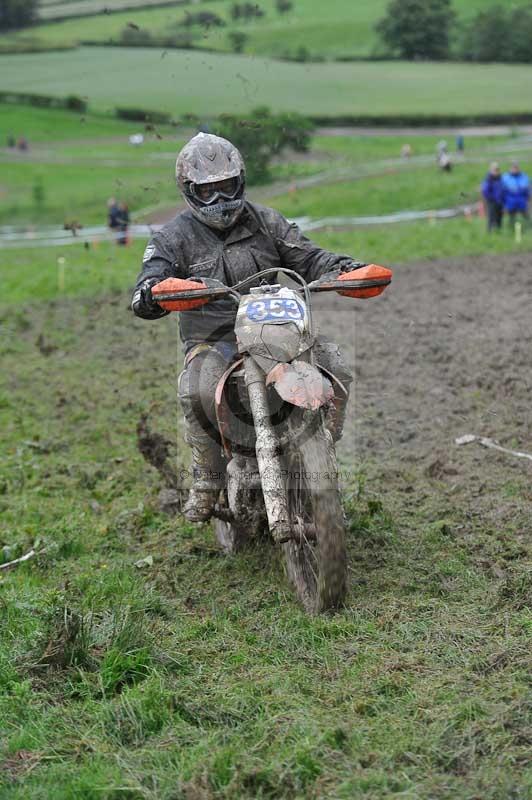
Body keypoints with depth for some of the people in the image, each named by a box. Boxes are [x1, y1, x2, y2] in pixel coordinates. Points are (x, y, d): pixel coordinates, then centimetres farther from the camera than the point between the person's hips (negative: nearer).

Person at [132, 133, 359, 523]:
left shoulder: (265, 221, 10)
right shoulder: (175, 237, 2)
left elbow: (306, 257, 6)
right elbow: (146, 289, -10)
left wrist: (343, 267, -16)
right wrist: (152, 295, -37)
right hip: (213, 341, -2)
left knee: (335, 368, -21)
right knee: (197, 392, -36)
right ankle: (208, 476, -13)